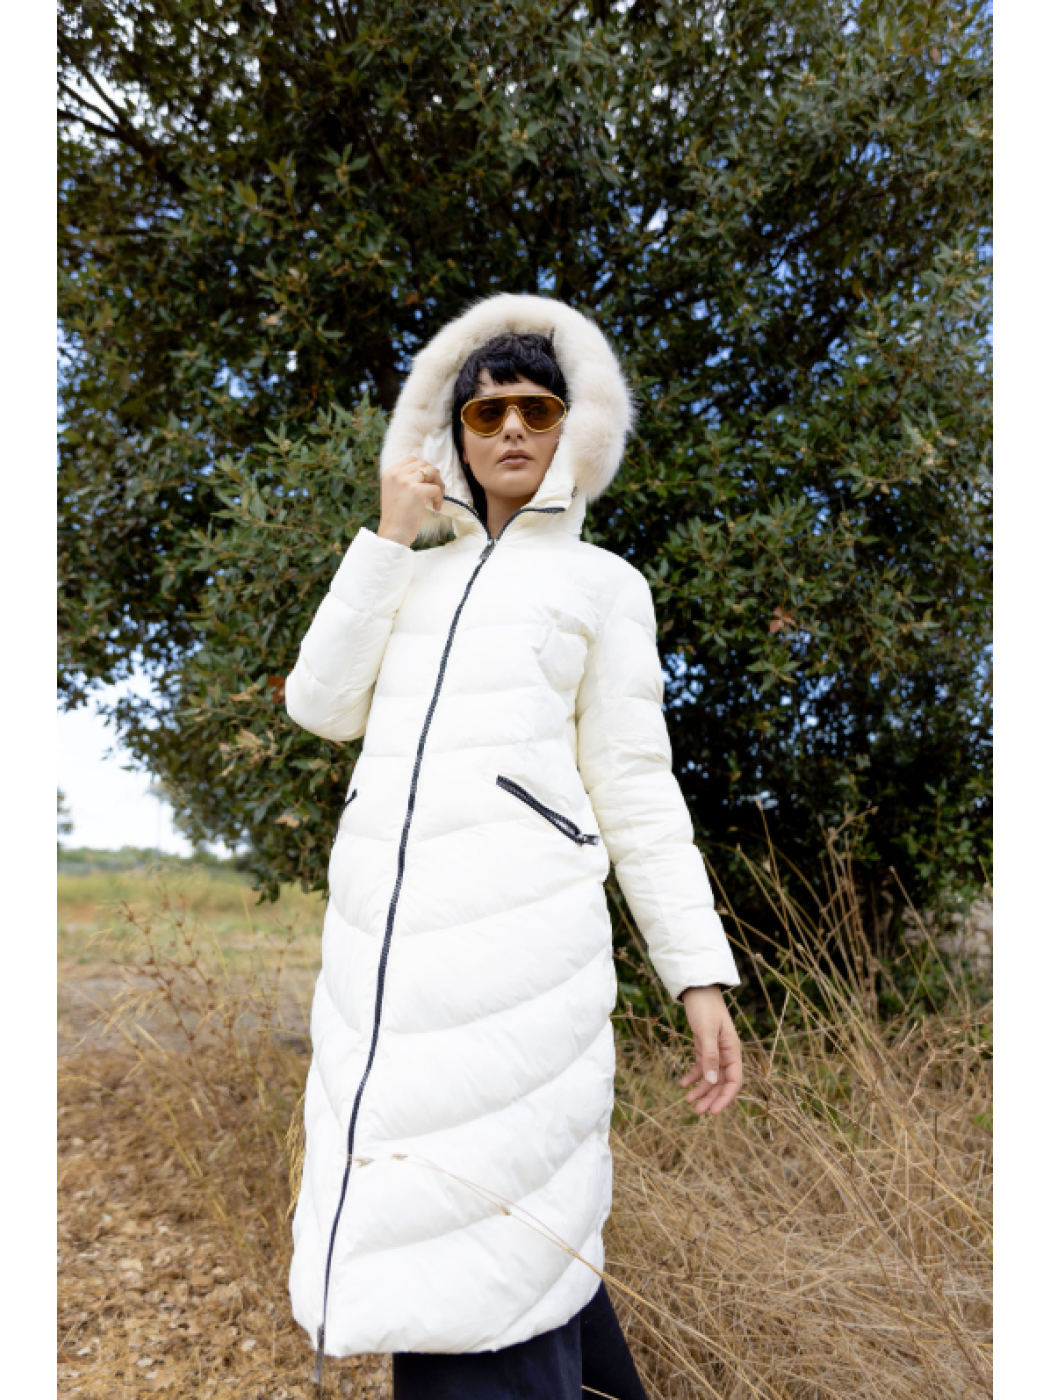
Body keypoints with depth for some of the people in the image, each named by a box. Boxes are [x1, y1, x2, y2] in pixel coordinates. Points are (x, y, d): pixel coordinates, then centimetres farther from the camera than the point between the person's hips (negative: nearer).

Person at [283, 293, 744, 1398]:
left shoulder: (604, 585, 8)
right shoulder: (409, 577, 20)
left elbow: (636, 788, 3)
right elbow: (322, 707, 7)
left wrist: (701, 974, -4)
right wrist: (386, 539, 4)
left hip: (519, 924, -4)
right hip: (378, 931, 5)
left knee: (496, 1233, -4)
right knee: (410, 1212, 12)